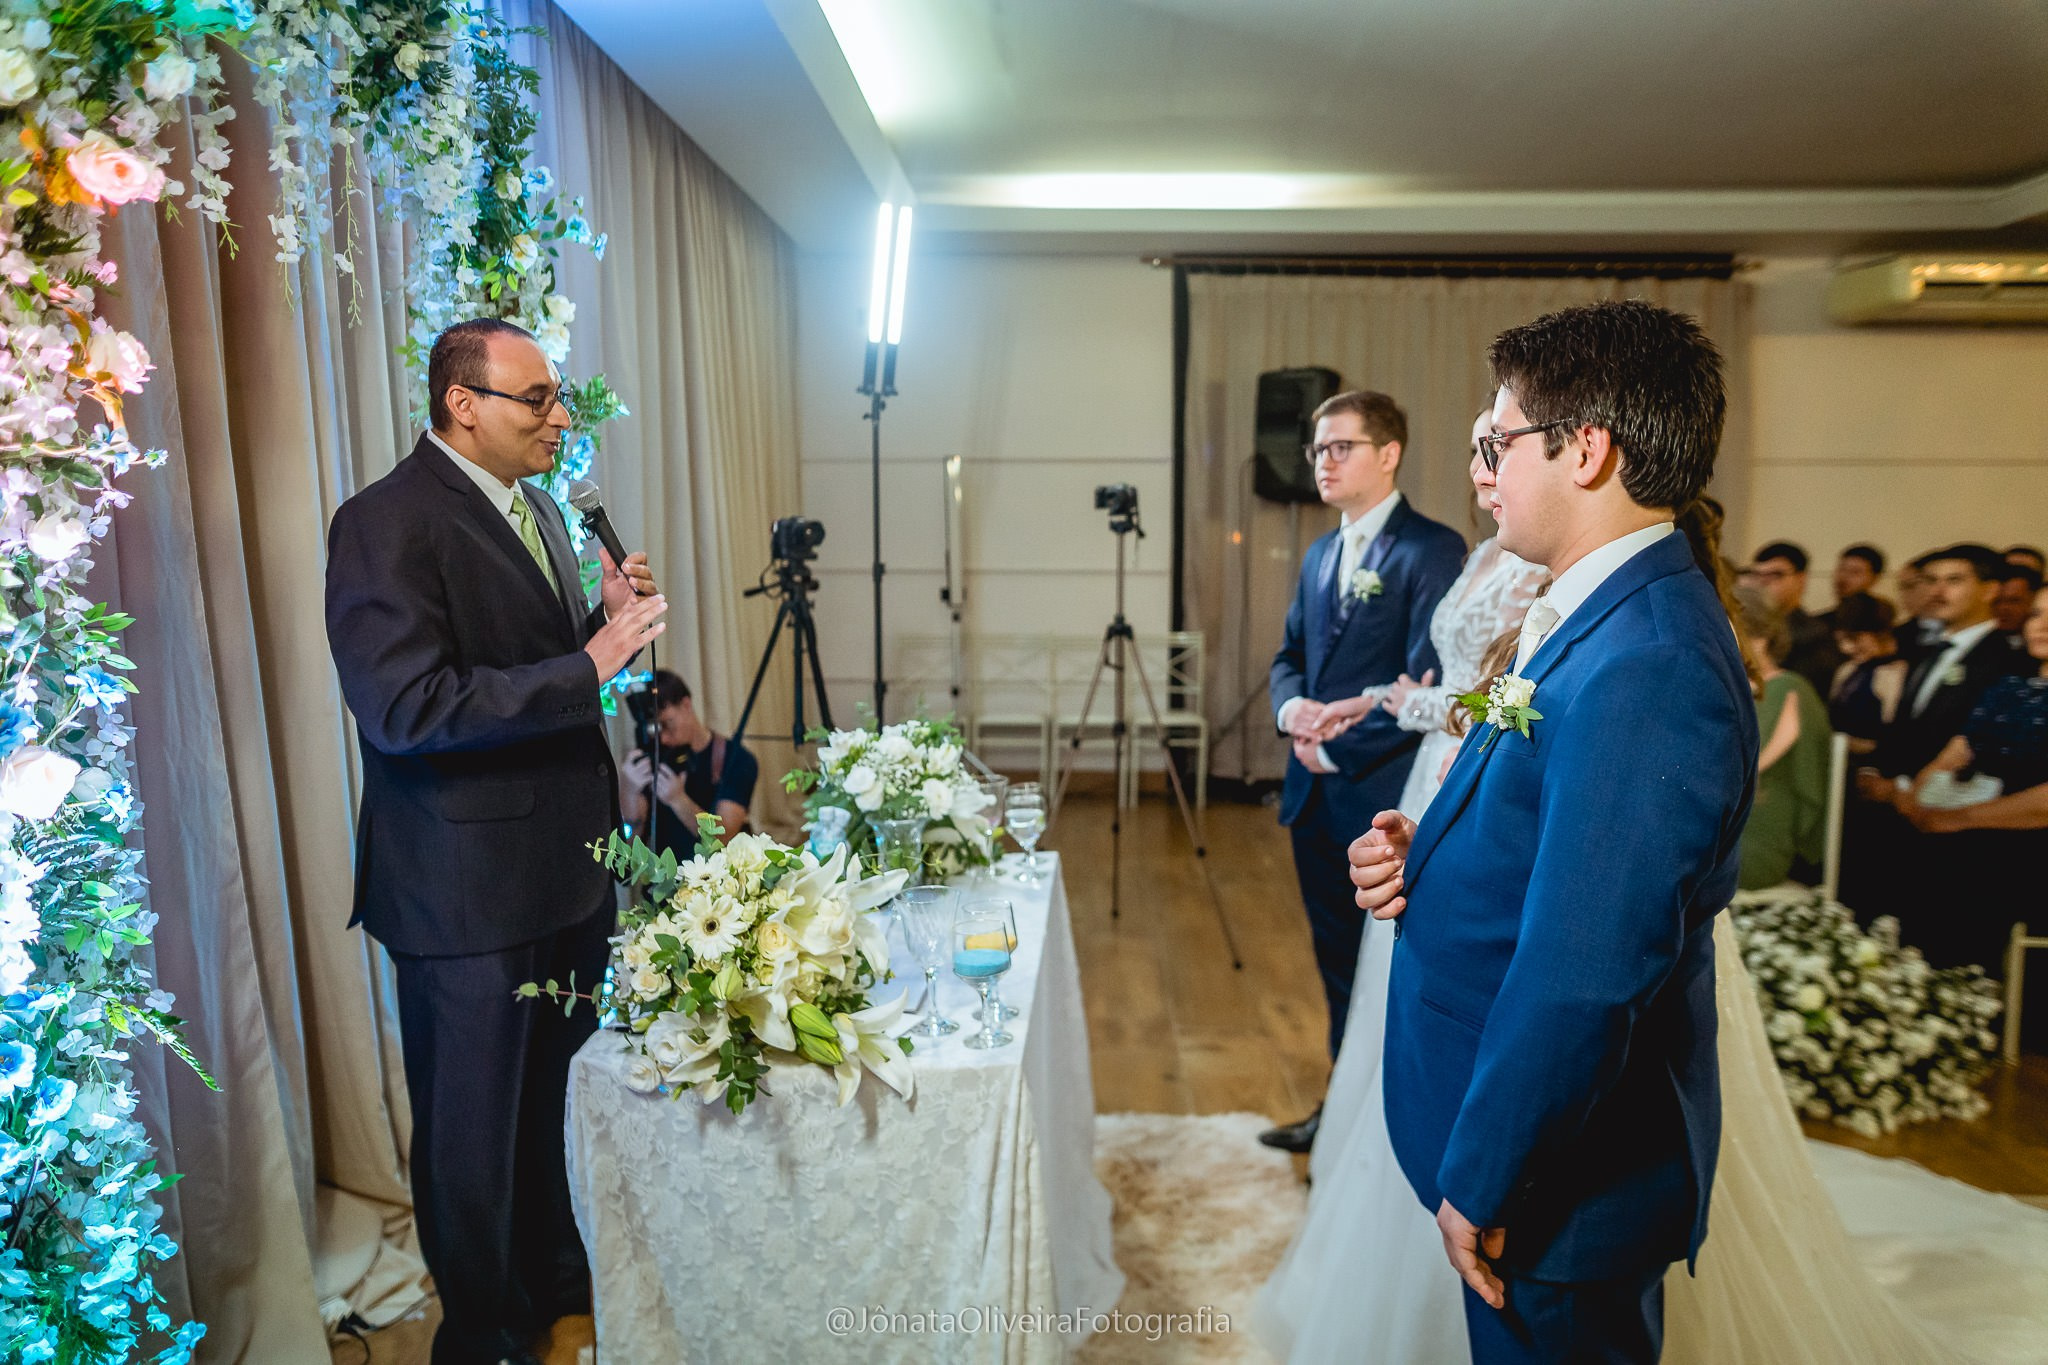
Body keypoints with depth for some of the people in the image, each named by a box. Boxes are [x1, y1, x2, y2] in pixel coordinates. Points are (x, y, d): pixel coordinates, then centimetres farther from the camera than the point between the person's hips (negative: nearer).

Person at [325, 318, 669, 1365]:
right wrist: (589, 664, -26)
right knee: (474, 1123, 11)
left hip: (568, 866, 8)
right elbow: (405, 707, -27)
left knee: (562, 1099, 22)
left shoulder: (534, 506, 11)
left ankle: (558, 1279, 43)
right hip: (468, 888, -8)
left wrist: (610, 616, 1)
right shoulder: (386, 523, -17)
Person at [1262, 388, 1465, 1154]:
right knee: (1337, 959, 18)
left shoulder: (1431, 549, -12)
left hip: (1384, 795, -7)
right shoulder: (1319, 555, 14)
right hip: (1316, 793, 8)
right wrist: (1292, 708, -4)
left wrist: (1339, 747, -14)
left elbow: (1427, 682, -19)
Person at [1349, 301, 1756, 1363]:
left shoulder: (1643, 670, -29)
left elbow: (1581, 983, -30)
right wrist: (1427, 854, -5)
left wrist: (1479, 1183, -18)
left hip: (1561, 1187, -9)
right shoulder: (1602, 614, 5)